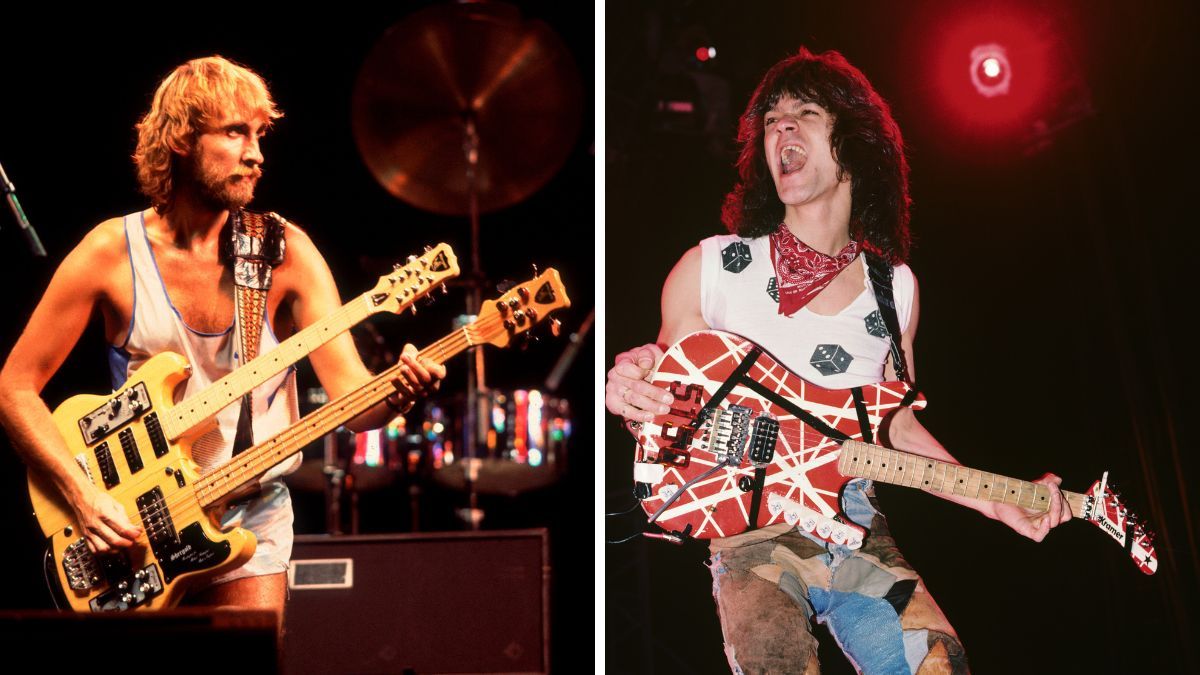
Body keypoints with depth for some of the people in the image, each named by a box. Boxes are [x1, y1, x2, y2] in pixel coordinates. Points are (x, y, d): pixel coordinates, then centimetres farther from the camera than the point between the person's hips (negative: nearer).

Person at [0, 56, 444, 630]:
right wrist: (81, 493, -13)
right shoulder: (111, 253, -7)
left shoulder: (285, 253, -6)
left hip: (250, 521, 1)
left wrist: (397, 392, -36)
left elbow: (351, 396, -14)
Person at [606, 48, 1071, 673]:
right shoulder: (708, 269, 0)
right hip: (749, 533, -3)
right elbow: (668, 418, 6)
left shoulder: (895, 288, 9)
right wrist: (631, 394, -17)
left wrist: (997, 503, 5)